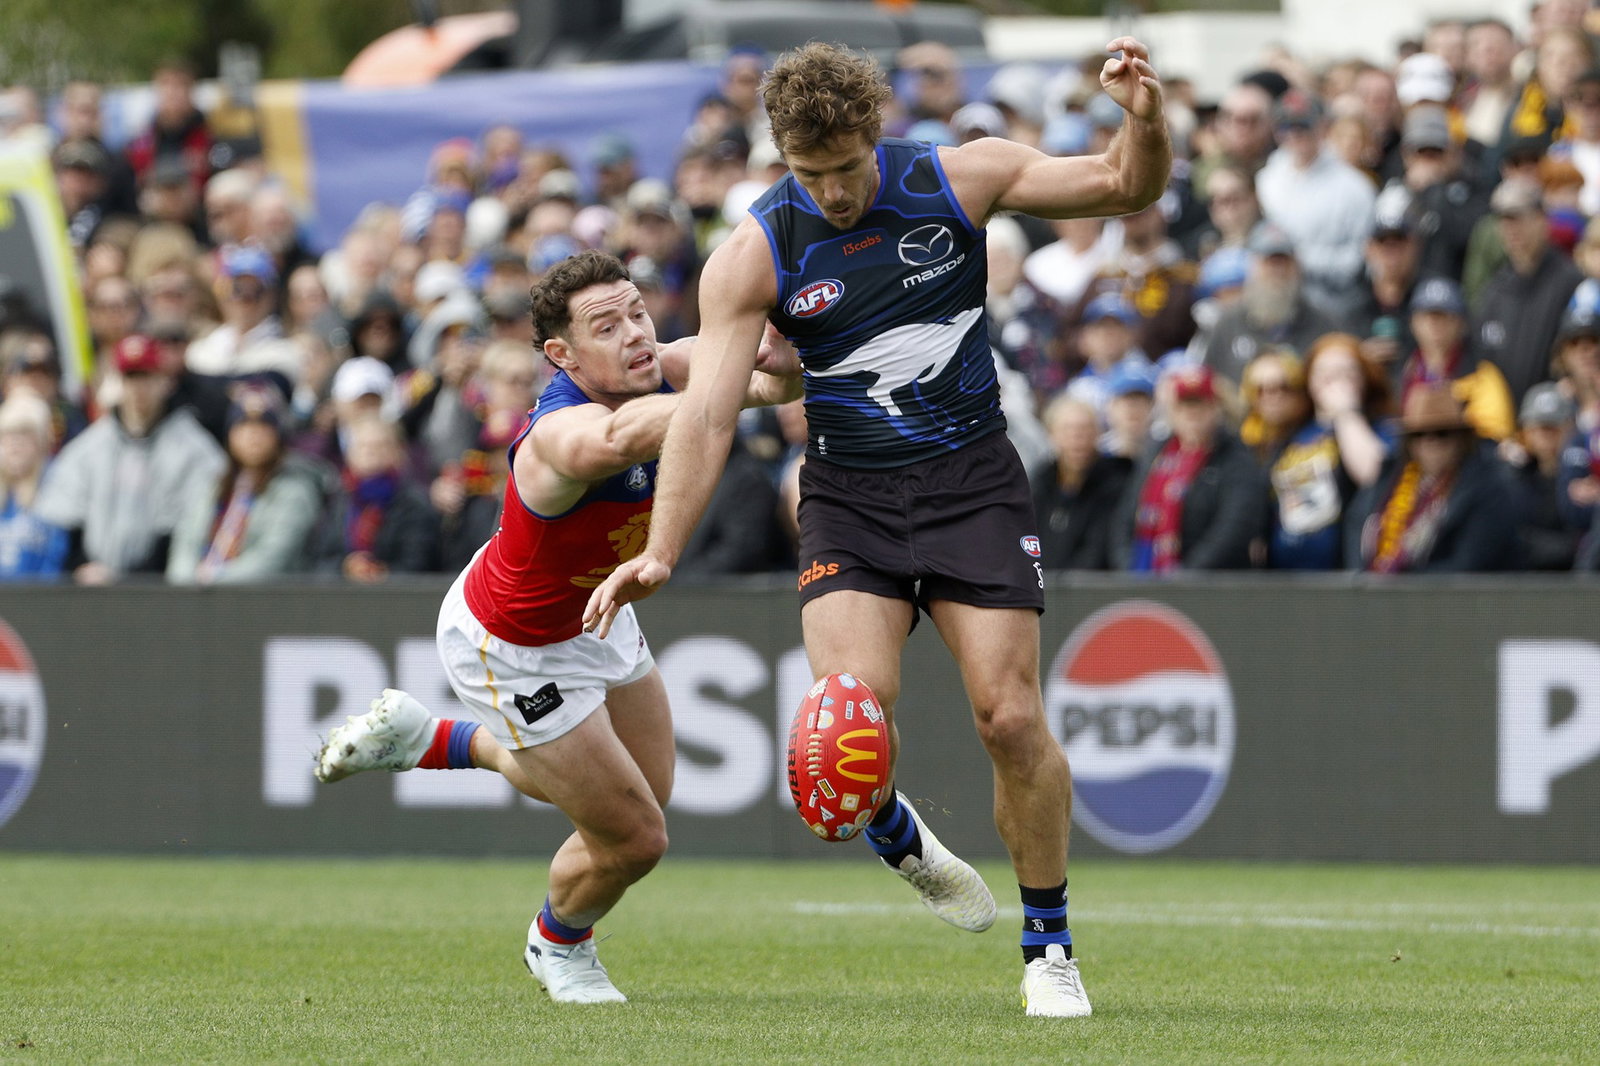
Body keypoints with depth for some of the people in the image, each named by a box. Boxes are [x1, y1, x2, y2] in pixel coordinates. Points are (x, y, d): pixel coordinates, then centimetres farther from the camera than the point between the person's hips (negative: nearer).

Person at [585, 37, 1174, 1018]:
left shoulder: (959, 180, -4)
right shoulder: (754, 257, -7)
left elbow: (1128, 187, 2)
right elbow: (709, 411, -11)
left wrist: (1144, 119, -21)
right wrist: (661, 552, -22)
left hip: (973, 479, 0)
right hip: (848, 494, 0)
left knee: (1011, 718, -10)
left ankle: (1049, 945, 9)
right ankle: (902, 844, 13)